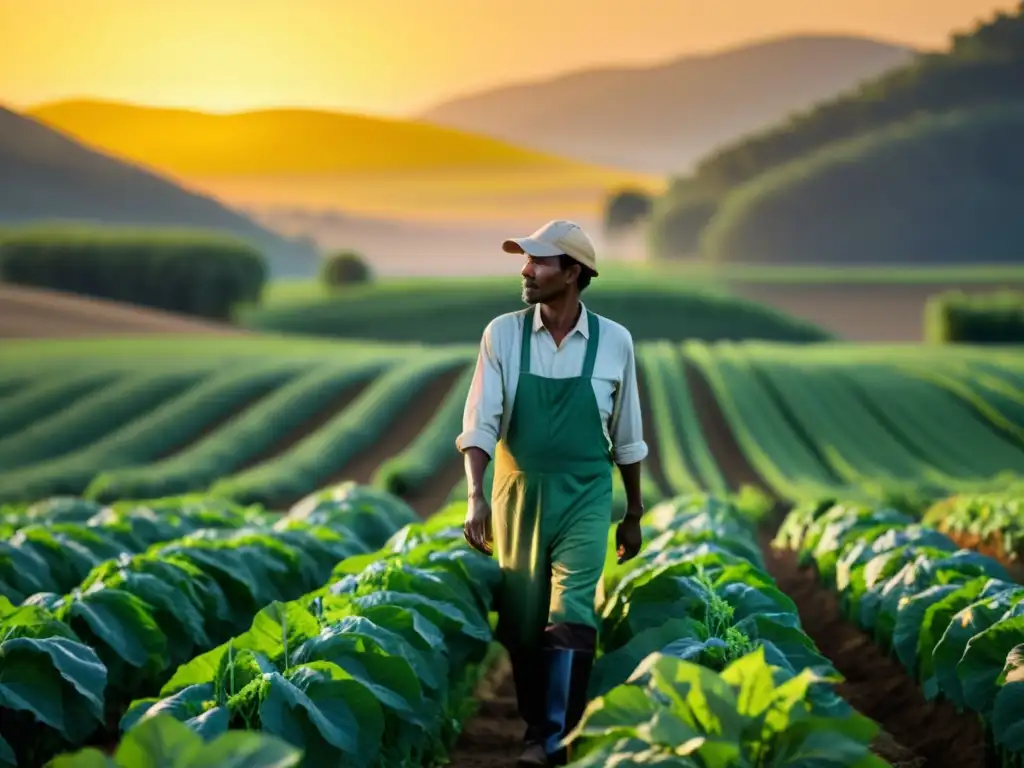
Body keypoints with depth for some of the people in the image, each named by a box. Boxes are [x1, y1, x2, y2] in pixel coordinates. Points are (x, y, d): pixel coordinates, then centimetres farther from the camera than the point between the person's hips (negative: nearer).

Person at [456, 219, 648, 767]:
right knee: (520, 620, 7)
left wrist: (634, 514, 12)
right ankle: (535, 724, 23)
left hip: (584, 497, -1)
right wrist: (475, 495, -22)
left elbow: (626, 437, 6)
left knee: (570, 614, -15)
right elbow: (479, 423, -8)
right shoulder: (502, 334, -4)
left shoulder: (614, 342, -4)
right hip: (518, 493, 2)